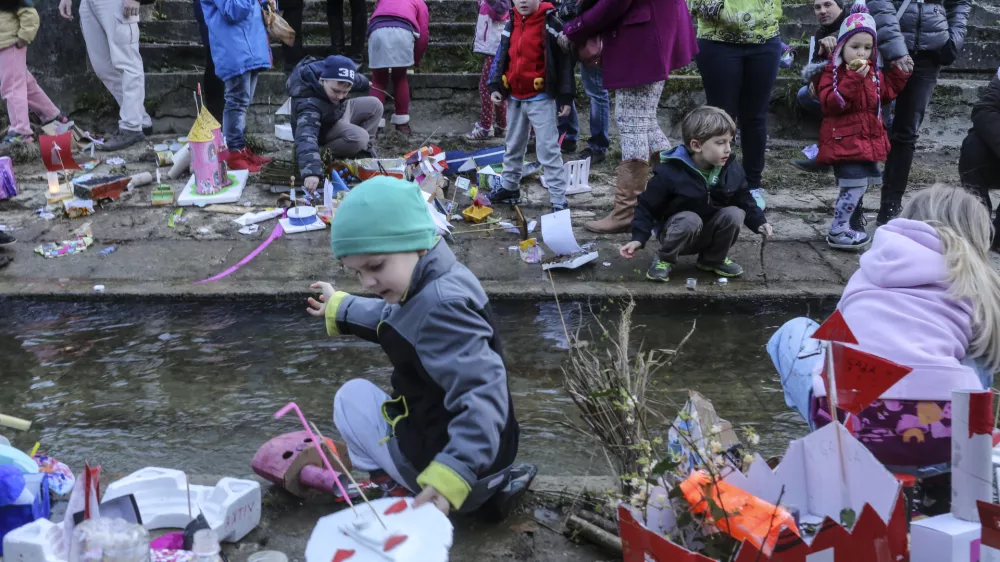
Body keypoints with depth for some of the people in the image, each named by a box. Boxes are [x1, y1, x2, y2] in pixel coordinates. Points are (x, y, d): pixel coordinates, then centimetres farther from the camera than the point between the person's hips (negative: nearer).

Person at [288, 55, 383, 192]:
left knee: (374, 105, 3)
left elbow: (354, 79, 1)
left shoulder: (330, 71, -24)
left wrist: (365, 82, 26)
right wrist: (311, 171, -73)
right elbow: (306, 136, -59)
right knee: (359, 138, -29)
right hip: (324, 131, -8)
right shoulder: (309, 104, -45)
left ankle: (365, 150, 14)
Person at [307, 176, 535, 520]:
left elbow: (482, 394, -36)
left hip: (450, 455, -8)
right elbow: (391, 318, 27)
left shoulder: (440, 308, -28)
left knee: (352, 398, 9)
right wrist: (340, 309, 37)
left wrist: (452, 474, -46)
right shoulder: (437, 285, 3)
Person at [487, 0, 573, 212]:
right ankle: (510, 188, 35)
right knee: (513, 147, 20)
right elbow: (502, 57, 17)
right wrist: (496, 87, 8)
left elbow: (564, 61, -11)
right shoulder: (511, 25, 7)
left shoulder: (550, 24, -11)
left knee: (548, 150, -7)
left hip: (540, 99, -6)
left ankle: (558, 200, -5)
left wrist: (565, 97, -13)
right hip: (515, 98, 7)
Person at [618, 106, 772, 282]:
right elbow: (647, 206, -15)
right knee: (690, 220, -36)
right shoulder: (670, 172, -22)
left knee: (734, 213, -21)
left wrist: (759, 222, -10)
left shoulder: (732, 170, -8)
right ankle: (664, 260, -9)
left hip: (709, 234, 5)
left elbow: (745, 201, 5)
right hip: (676, 233, -5)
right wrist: (638, 239, -24)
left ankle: (714, 260, 3)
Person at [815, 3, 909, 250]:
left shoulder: (873, 73, 13)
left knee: (859, 185, 15)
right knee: (855, 185, -15)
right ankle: (837, 233, -7)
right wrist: (853, 79, -30)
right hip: (844, 140, -8)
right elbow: (831, 103, -24)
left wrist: (899, 72, 14)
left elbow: (887, 92, 26)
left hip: (867, 139, 8)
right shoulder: (833, 72, -11)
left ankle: (851, 225, 29)